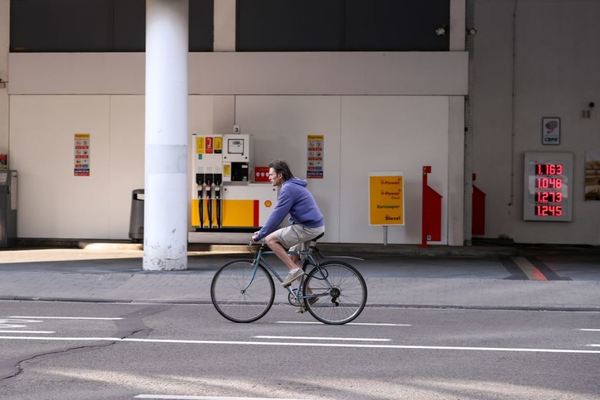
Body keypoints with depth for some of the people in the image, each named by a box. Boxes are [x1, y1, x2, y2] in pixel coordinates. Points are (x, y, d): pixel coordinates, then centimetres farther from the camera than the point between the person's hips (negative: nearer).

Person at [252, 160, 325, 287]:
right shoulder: (293, 185, 19)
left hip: (307, 228, -10)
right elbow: (278, 215, 24)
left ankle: (294, 270, -11)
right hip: (317, 226, 10)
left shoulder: (288, 189, -14)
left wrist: (259, 235, -8)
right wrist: (262, 231, 21)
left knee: (270, 239, -11)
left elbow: (277, 216, -16)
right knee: (293, 258, 18)